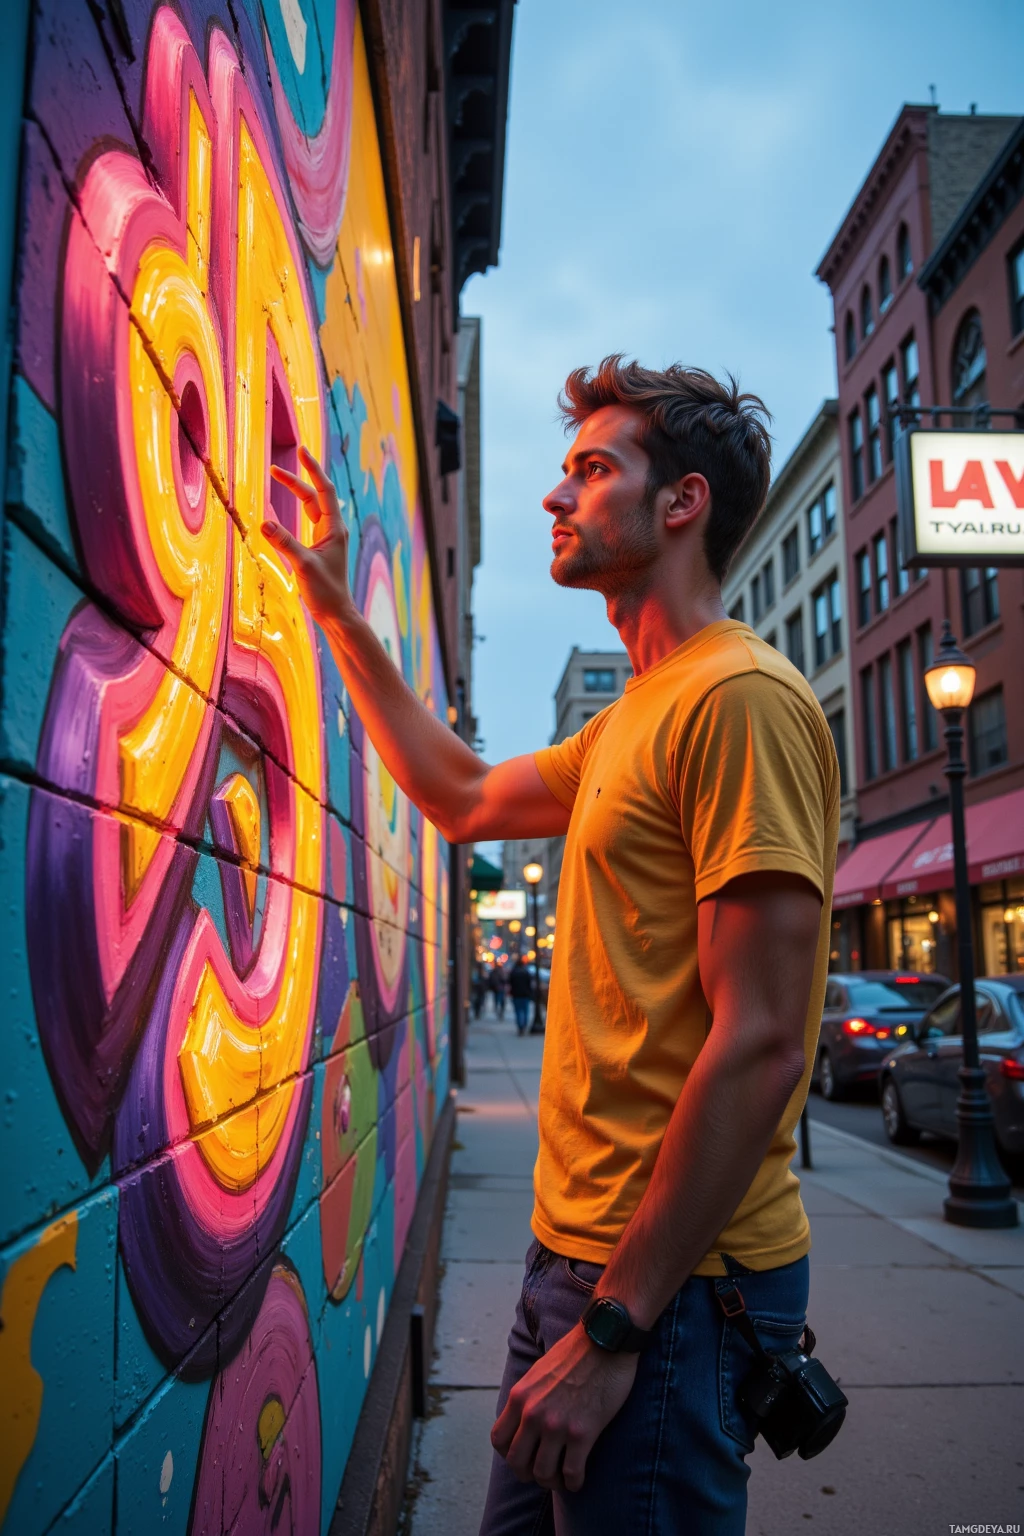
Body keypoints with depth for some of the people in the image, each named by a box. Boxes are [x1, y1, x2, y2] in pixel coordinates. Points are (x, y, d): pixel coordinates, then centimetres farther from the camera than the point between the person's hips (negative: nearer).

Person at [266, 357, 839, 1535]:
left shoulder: (741, 698, -18)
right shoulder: (636, 718, 13)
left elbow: (760, 1044, -23)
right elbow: (467, 800, 24)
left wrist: (613, 1327, -20)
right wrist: (337, 612, 24)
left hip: (670, 1284, -9)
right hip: (579, 1251, 9)